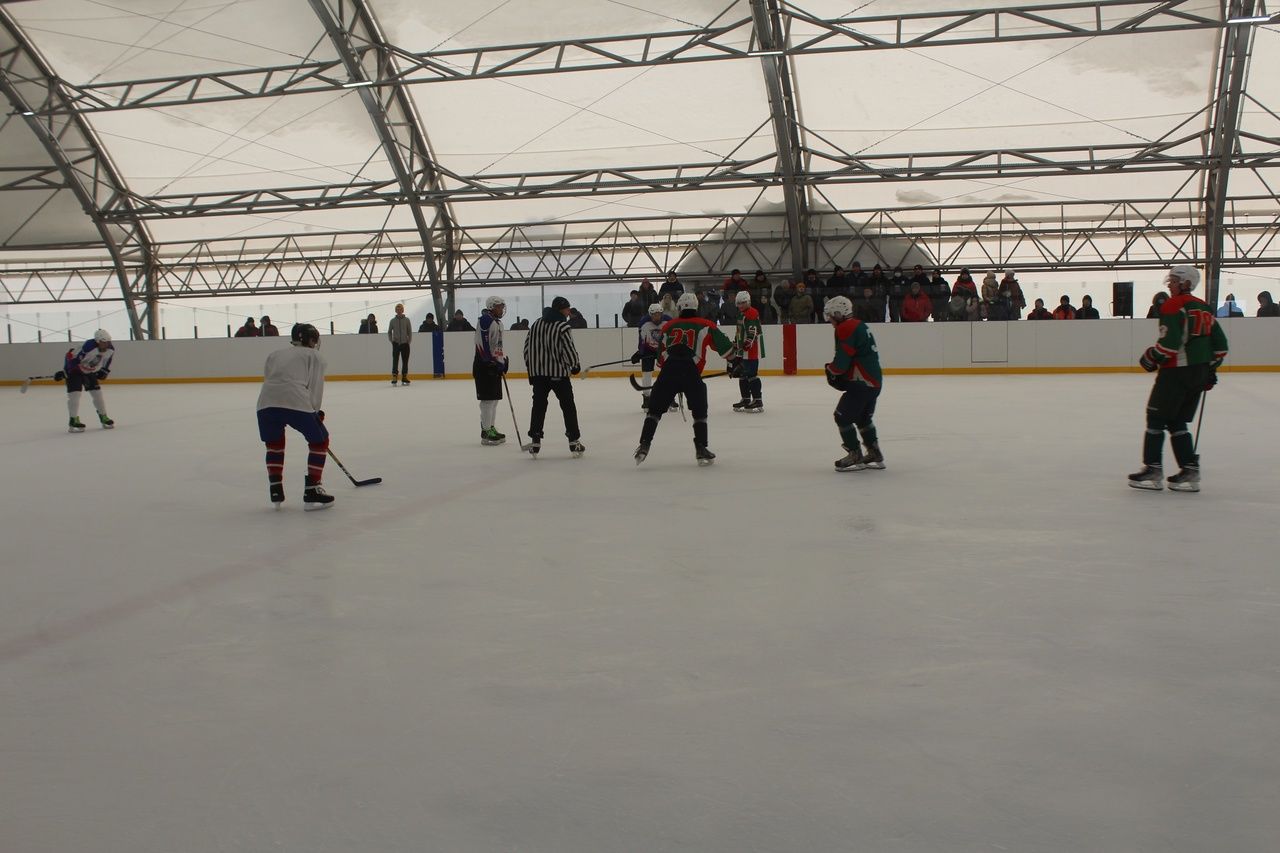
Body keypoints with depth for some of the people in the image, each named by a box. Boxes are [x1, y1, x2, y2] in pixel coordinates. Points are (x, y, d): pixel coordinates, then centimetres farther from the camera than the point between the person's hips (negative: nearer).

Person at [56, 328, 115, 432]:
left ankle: (104, 417, 17)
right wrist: (65, 372, -25)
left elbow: (107, 362, 8)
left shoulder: (111, 349, -13)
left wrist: (104, 371, 0)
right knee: (74, 393, -15)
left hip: (90, 371, 7)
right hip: (74, 369, -7)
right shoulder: (88, 346, -35)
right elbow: (73, 359, -30)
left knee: (97, 392, 5)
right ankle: (74, 421, -13)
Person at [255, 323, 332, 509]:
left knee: (274, 443, 30)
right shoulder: (314, 357, 20)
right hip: (296, 403, -4)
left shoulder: (274, 355, 33)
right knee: (319, 441, 17)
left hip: (266, 403, 4)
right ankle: (312, 491, 12)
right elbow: (315, 388, 8)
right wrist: (316, 413, 19)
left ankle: (276, 490, 25)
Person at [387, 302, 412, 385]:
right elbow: (389, 331, 12)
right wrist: (391, 340, 3)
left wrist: (409, 340, -2)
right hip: (396, 343, -1)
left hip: (405, 343, 1)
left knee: (405, 361, 3)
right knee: (395, 360, -8)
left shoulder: (406, 320, 2)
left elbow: (410, 332, 5)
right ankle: (394, 378, -9)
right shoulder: (393, 320, 3)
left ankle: (404, 378, 11)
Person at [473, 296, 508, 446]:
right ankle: (486, 433, -5)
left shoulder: (498, 322, 18)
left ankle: (492, 429, 23)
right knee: (488, 399, -8)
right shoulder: (486, 320, -14)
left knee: (494, 398, 14)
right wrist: (491, 361, -22)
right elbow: (482, 343, -22)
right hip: (484, 365, -10)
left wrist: (504, 360, 15)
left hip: (495, 365, 10)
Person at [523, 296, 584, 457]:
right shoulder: (562, 327, -13)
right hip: (559, 372, -5)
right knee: (568, 406, 5)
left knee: (539, 405, 10)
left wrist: (531, 368, 18)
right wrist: (575, 365, 6)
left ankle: (535, 441, 7)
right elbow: (569, 349, -13)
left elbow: (527, 347, 10)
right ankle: (574, 442, 7)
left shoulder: (536, 324, 7)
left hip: (538, 372, 5)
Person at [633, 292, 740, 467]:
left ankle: (644, 445, 1)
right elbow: (723, 344, 7)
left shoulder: (669, 326, 21)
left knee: (655, 409, 10)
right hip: (691, 372, -1)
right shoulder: (705, 326, 14)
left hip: (668, 371, 2)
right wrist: (734, 361, 18)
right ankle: (701, 450, 7)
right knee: (699, 411, 13)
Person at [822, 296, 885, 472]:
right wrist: (838, 374, 11)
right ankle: (874, 454, 26)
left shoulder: (845, 329, -15)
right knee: (863, 417, 22)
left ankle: (855, 455, 1)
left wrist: (831, 370, 2)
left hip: (862, 383, -10)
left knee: (843, 416, -3)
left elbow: (841, 361, -19)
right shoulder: (860, 326, 17)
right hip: (875, 381, 10)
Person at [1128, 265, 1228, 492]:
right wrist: (1210, 368, 24)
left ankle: (1153, 470, 0)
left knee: (1156, 419, 1)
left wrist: (1150, 357, -5)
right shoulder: (1203, 308, 15)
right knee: (1176, 422, 14)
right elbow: (1220, 343, 17)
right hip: (1199, 372, 8)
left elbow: (1170, 341, -20)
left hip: (1177, 370, -8)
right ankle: (1190, 471, 9)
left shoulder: (1173, 305, -10)